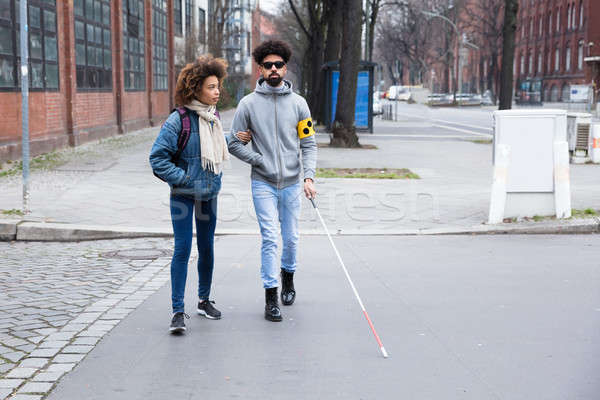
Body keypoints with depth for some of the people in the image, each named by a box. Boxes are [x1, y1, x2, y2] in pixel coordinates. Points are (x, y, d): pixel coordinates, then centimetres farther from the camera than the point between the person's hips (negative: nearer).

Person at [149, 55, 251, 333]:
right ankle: (178, 311, -2)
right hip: (184, 195, -6)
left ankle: (204, 300, 28)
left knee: (206, 247, 13)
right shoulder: (178, 120, -16)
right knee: (182, 249, -8)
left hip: (209, 193, 6)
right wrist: (183, 178, -17)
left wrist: (235, 139, 12)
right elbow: (158, 157, -16)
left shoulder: (214, 117, 5)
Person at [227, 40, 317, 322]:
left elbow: (309, 143, 3)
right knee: (270, 238, -8)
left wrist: (309, 176, -10)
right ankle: (271, 297, -1)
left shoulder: (298, 103, 4)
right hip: (263, 184, -2)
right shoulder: (248, 104, -1)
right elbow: (234, 143, 3)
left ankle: (288, 277, 38)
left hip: (292, 183, 2)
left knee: (291, 238, 11)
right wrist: (260, 160, -8)